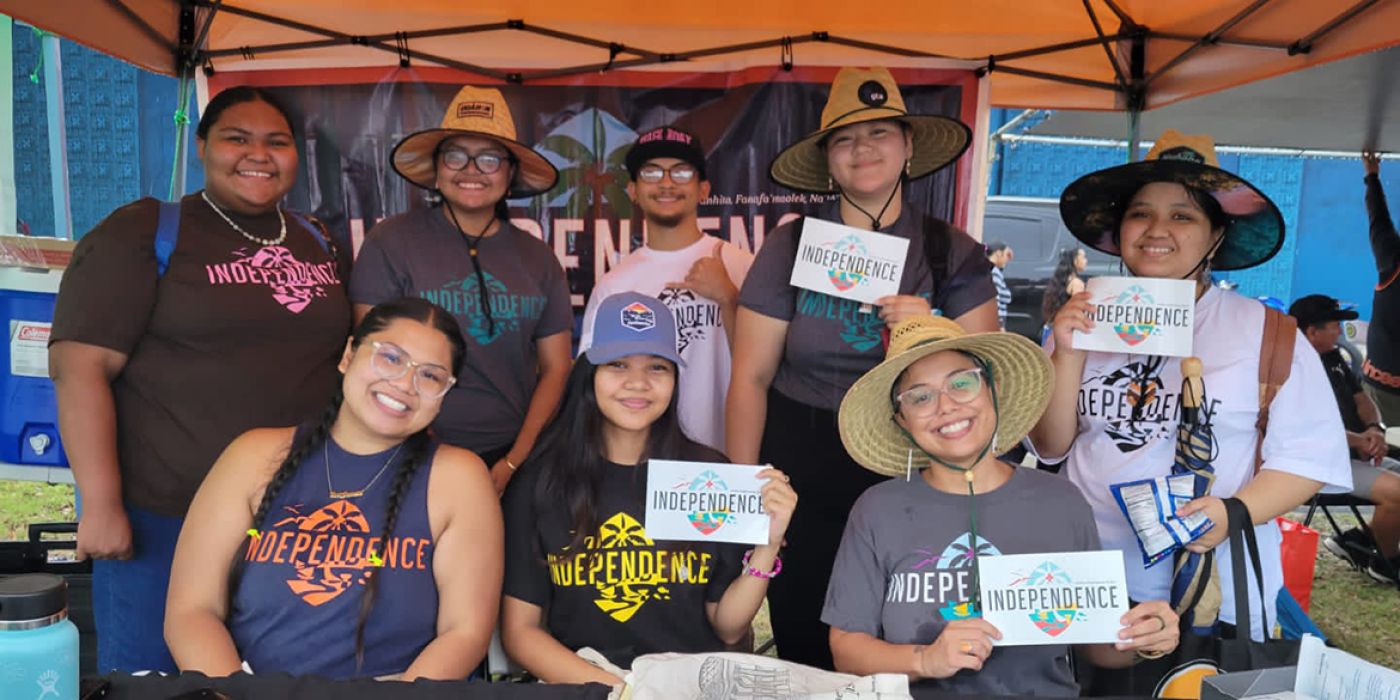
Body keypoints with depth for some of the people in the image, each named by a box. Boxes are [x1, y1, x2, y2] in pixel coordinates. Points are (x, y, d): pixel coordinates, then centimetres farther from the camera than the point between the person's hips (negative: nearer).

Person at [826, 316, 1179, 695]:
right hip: (925, 693, -2)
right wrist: (925, 660, -17)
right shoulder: (878, 512, -2)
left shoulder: (1062, 503, 2)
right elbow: (846, 646, -2)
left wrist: (1140, 641, -9)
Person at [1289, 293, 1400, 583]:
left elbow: (1361, 398, 19)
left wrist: (1375, 429, -3)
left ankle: (1358, 539, 12)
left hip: (1356, 454, 10)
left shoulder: (1333, 358, 16)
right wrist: (1359, 440, -18)